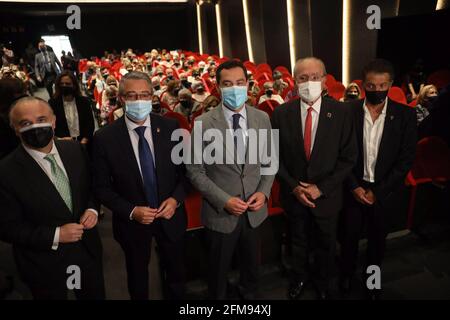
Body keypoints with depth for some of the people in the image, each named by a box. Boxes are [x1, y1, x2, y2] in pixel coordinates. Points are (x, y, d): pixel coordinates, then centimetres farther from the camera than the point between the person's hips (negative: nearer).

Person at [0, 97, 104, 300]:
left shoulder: (74, 149, -7)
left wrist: (92, 209, -12)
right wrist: (55, 236, -22)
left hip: (87, 249, 4)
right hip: (44, 263, -4)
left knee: (95, 295, 24)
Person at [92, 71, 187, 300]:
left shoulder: (170, 127, -11)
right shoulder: (104, 138, -15)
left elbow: (186, 169, -3)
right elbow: (101, 187, -8)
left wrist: (176, 199, -17)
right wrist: (131, 211, -19)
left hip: (170, 216, 2)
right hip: (132, 221, -1)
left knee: (176, 273, 24)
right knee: (137, 276, 25)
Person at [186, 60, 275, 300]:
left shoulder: (262, 118, -3)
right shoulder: (203, 123, -14)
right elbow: (195, 171, -11)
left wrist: (264, 191, -9)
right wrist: (224, 201, -18)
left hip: (255, 210, 3)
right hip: (220, 213, -3)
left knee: (252, 266, 25)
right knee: (218, 271, 20)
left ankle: (250, 293, 53)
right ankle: (217, 296, 48)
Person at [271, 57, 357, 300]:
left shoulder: (340, 113, -12)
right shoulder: (281, 114, -10)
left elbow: (348, 157, -9)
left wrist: (322, 187, -15)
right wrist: (294, 187, -13)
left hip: (326, 195, 0)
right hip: (293, 194, 1)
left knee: (326, 244, 22)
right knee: (298, 241, 23)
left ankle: (325, 281, 51)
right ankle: (300, 276, 52)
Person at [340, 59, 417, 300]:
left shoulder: (405, 115, -9)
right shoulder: (348, 111, -8)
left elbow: (406, 159, -9)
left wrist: (378, 191, -13)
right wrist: (354, 186, -11)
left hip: (385, 191, 0)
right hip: (354, 187, 0)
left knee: (377, 238, 18)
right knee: (350, 235, 16)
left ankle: (372, 277, 44)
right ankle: (347, 273, 42)